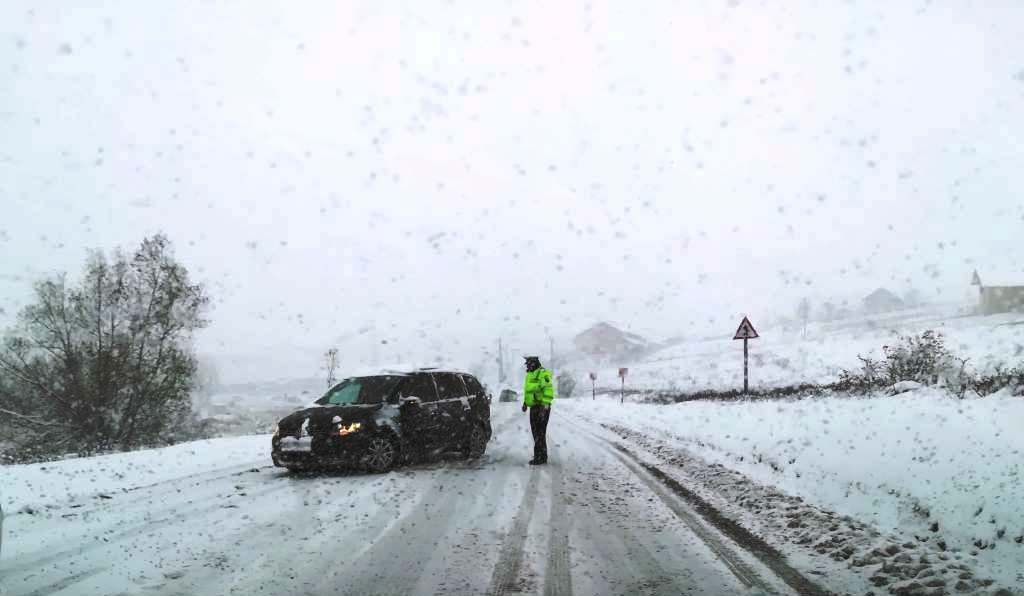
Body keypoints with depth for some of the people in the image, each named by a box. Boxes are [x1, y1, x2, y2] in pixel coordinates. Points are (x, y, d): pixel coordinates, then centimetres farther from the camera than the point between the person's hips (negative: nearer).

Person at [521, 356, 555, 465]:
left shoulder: (543, 374, -15)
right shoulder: (530, 375, 17)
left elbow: (548, 391, -22)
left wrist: (544, 407, -26)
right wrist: (525, 402, 20)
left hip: (541, 407, -10)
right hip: (534, 407, 10)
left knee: (540, 433, -8)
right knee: (536, 432, 13)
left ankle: (540, 457, -4)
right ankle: (541, 456, 22)